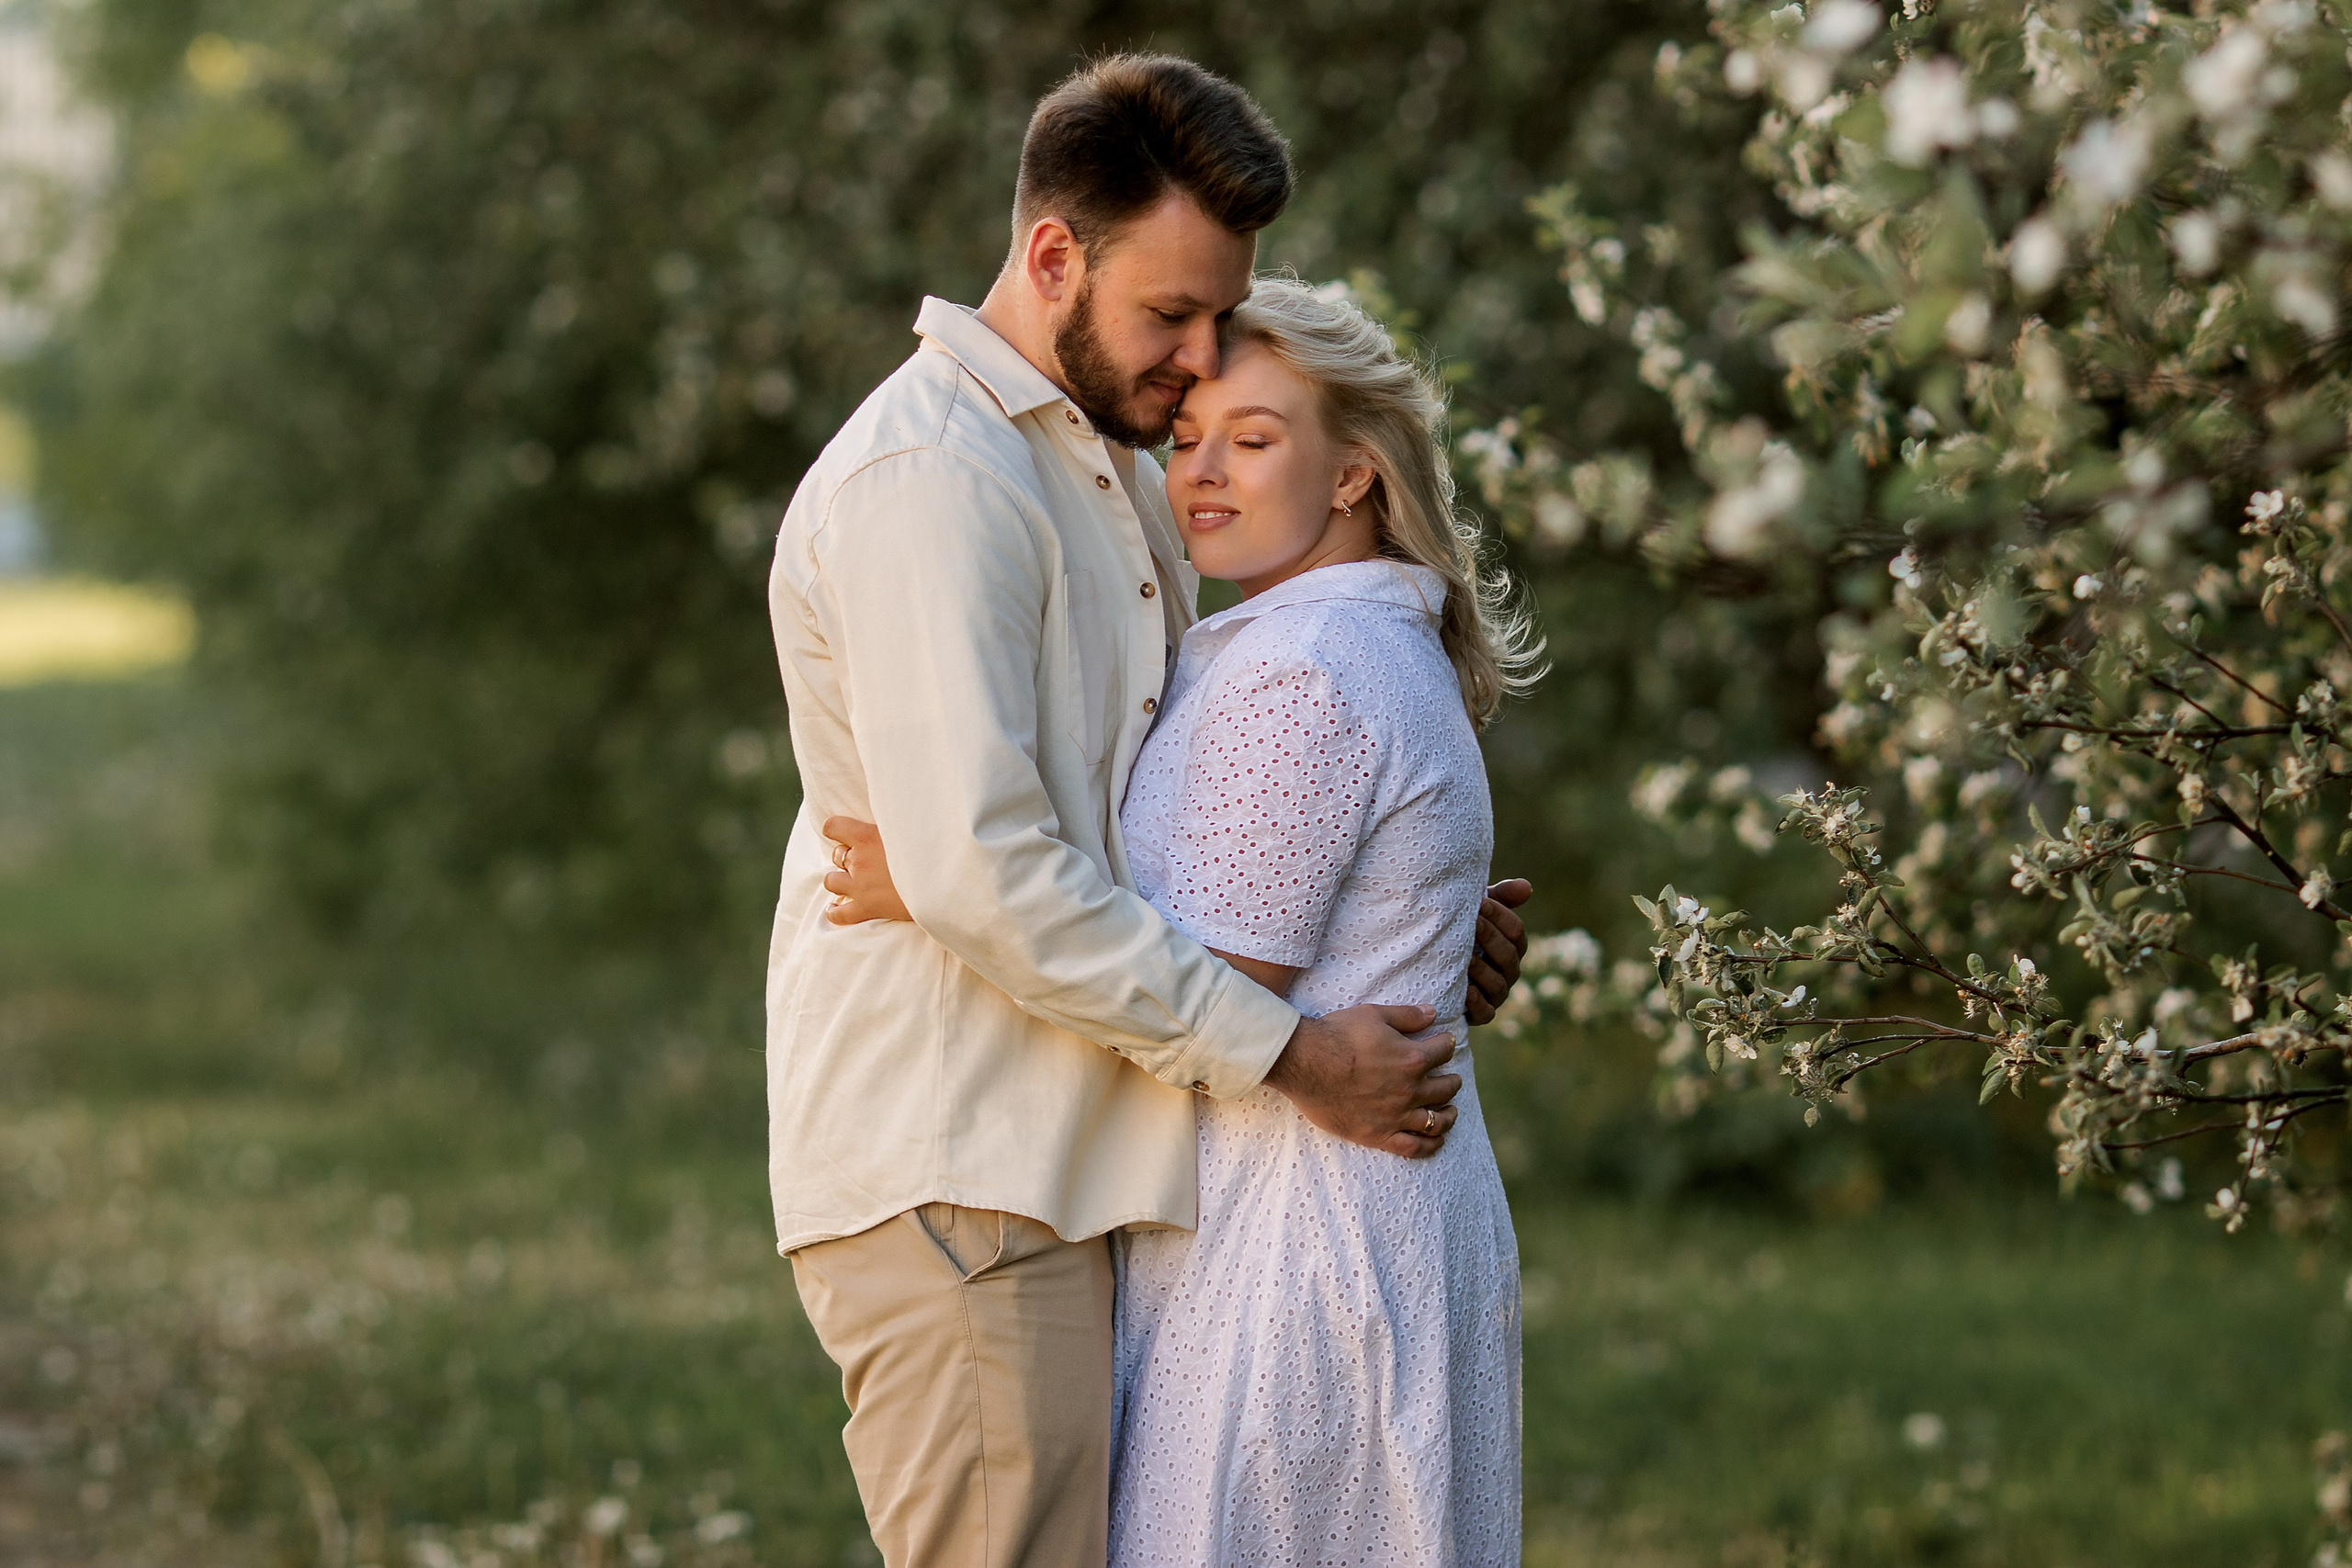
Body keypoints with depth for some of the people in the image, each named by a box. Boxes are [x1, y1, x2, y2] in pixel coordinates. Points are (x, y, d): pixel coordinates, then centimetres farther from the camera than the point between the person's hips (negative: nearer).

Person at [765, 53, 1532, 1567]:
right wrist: (1287, 1051, -17)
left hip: (1064, 1159, 10)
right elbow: (979, 871, -21)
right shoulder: (929, 476, -13)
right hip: (954, 1179, -10)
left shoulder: (1115, 467, 20)